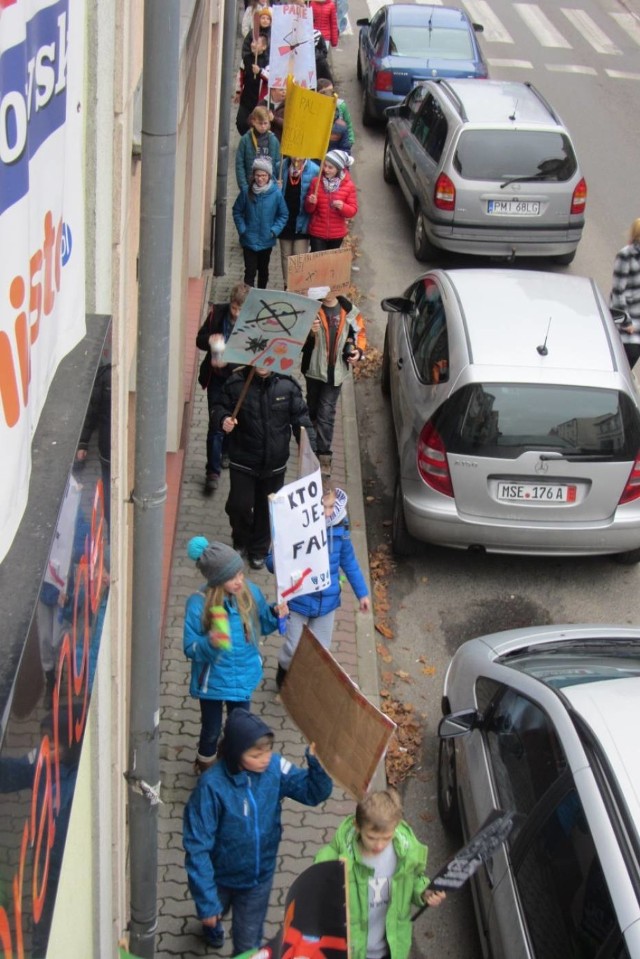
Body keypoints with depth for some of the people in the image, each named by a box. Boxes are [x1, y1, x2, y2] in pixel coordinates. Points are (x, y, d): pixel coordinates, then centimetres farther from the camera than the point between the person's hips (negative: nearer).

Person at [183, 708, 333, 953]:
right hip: (220, 877, -1)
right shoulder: (212, 785, -32)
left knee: (249, 946, 14)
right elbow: (197, 847, -26)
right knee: (213, 913, 31)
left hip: (260, 878, 1)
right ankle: (212, 926, 67)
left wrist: (317, 760, -31)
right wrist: (206, 902, -23)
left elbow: (315, 792, -12)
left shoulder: (275, 768, -22)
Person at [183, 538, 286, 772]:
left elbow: (261, 626, 2)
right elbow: (190, 648, -20)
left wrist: (275, 614, -19)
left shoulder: (250, 592, -15)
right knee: (211, 730, 19)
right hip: (212, 680, -3)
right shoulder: (198, 604, -26)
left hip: (243, 676, 3)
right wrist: (212, 642, -40)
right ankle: (206, 771, 50)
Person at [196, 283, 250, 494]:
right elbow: (199, 340, -2)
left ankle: (227, 451, 48)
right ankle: (213, 472, 3)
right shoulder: (217, 312, -10)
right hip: (217, 377, 0)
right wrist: (210, 340, -25)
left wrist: (229, 362, -31)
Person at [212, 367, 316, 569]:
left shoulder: (287, 385, -10)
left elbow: (301, 418, -4)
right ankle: (242, 541, 31)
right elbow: (220, 408, 0)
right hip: (242, 461, -1)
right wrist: (223, 418, -25)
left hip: (274, 463, 1)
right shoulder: (236, 383, -12)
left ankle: (259, 550, 38)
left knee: (266, 508, 15)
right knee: (238, 505, -2)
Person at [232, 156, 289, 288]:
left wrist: (274, 231, -10)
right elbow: (237, 212, 2)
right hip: (249, 240, -1)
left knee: (263, 270, 19)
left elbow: (283, 215, -1)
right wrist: (242, 229, -6)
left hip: (267, 240, 1)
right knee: (250, 271, -6)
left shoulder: (276, 194, -12)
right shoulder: (246, 192, -11)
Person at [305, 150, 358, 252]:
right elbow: (308, 209, 1)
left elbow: (353, 210, -5)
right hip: (317, 232, 0)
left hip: (337, 234, 1)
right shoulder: (316, 181, -5)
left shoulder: (348, 185, -7)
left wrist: (342, 207, -25)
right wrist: (311, 203, -22)